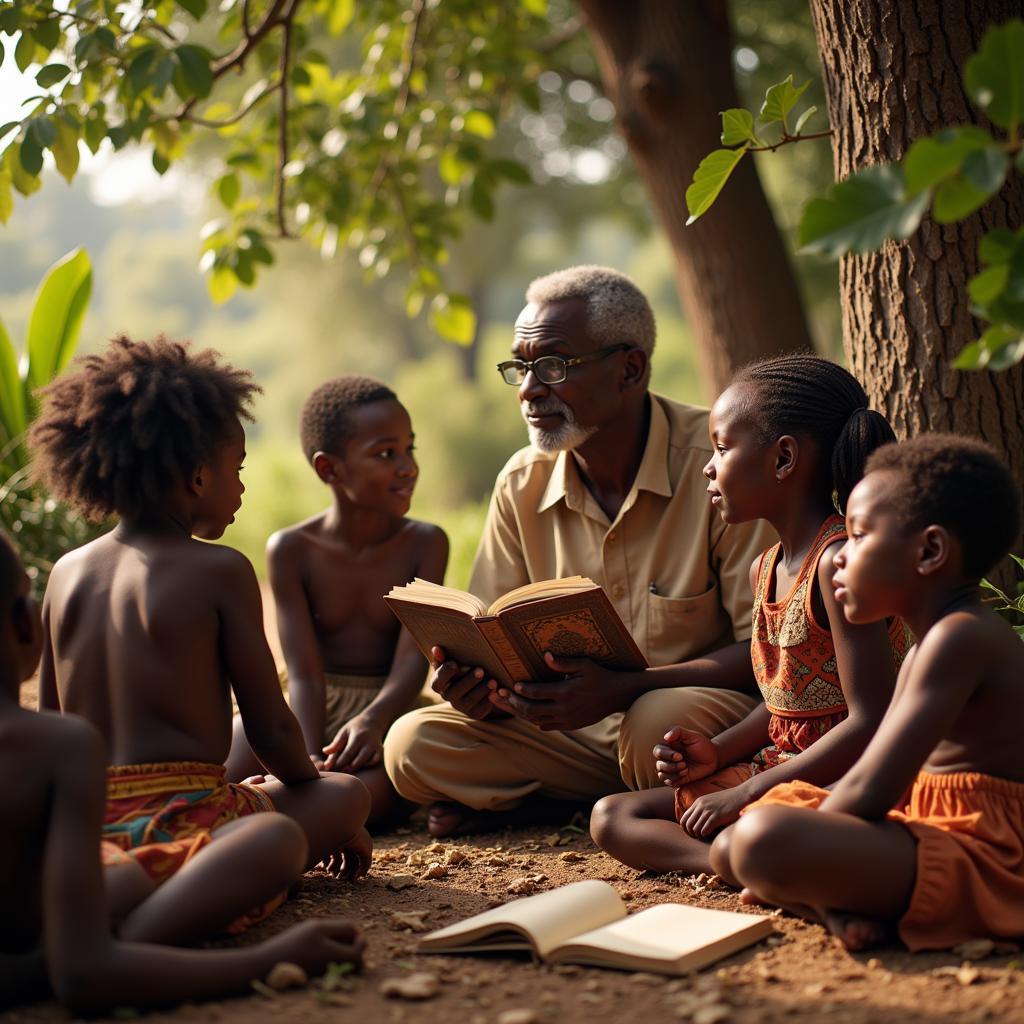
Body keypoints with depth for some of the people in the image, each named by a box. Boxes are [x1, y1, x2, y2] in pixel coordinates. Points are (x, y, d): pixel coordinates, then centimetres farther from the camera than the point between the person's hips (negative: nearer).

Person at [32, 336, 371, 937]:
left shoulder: (68, 572, 11)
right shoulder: (220, 570, -6)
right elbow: (271, 729, -5)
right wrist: (314, 783, 16)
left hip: (82, 827, 7)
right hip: (178, 816, -7)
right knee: (346, 793, 6)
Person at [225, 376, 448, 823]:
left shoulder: (425, 544, -1)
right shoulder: (291, 550, -4)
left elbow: (412, 659, -13)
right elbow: (305, 673, -13)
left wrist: (372, 720, -35)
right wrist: (309, 761, -31)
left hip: (386, 705, 0)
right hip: (312, 710, 1)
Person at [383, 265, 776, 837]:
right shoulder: (520, 486, 2)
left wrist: (622, 689, -29)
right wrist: (476, 687, -19)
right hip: (579, 725, 5)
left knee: (659, 725, -38)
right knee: (412, 745, -13)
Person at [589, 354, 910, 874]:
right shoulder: (765, 569, 10)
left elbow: (870, 723, -23)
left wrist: (744, 794, -19)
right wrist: (717, 753, 1)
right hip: (781, 767, 11)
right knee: (613, 818, -1)